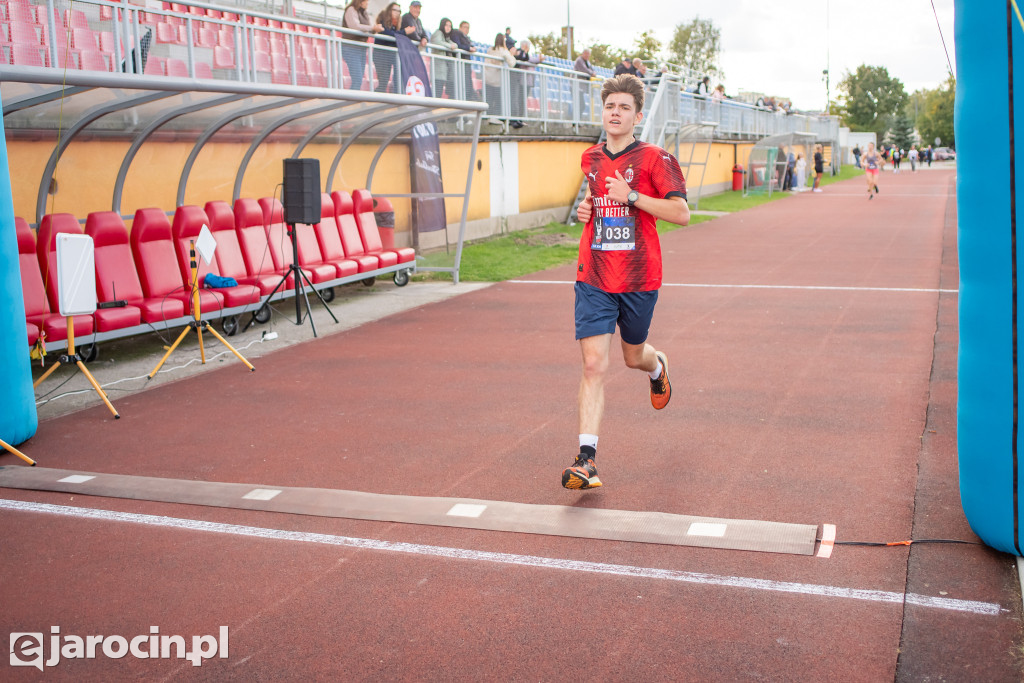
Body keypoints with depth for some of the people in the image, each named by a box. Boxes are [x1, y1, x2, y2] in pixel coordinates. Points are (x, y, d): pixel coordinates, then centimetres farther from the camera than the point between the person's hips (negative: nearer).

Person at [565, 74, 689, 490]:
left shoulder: (654, 158, -6)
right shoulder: (590, 159, 10)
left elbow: (681, 213, -13)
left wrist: (632, 196, -19)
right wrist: (585, 207, 8)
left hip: (638, 279, -2)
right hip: (593, 279, 2)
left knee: (633, 356, 17)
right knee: (594, 365, -9)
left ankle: (658, 367, 57)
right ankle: (587, 460, -10)